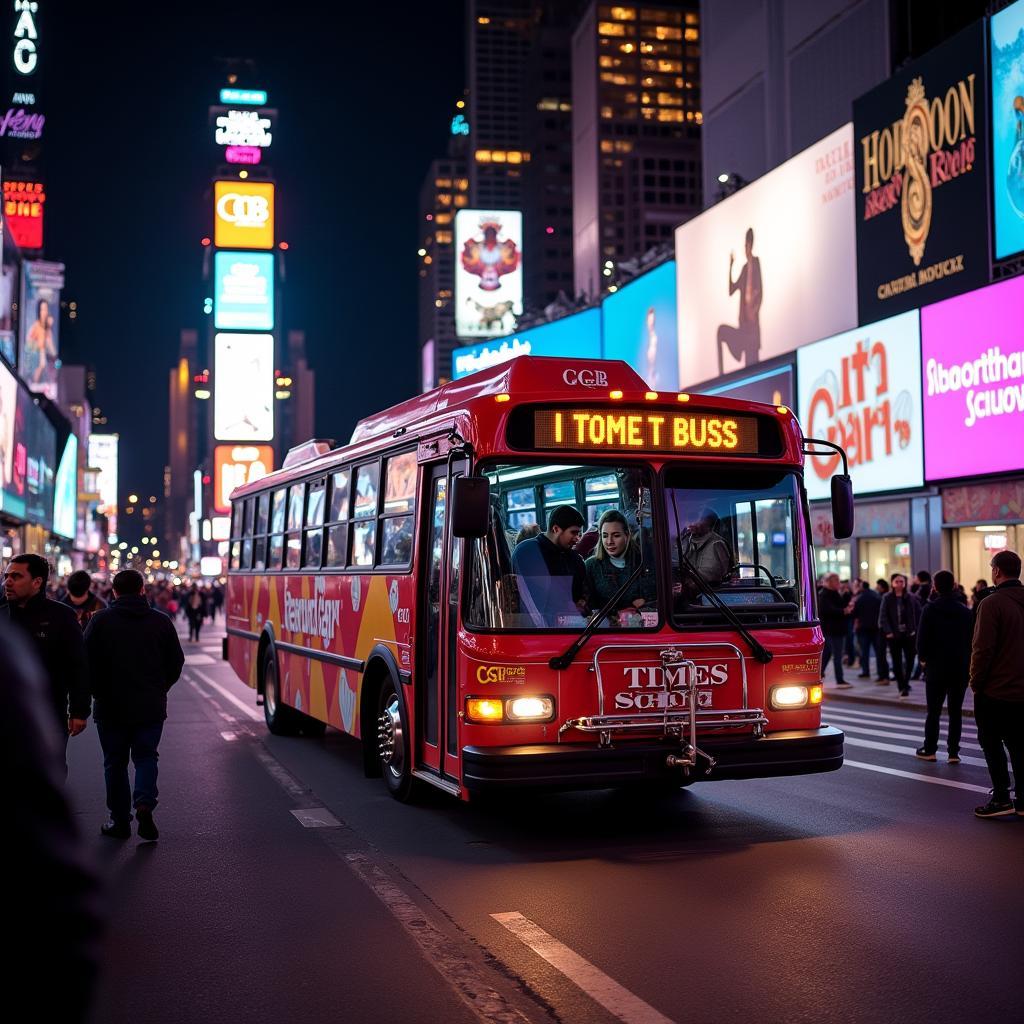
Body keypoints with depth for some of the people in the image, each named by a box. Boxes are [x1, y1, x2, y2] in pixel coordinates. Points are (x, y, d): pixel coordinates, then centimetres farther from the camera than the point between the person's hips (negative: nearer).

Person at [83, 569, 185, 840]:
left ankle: (120, 820, 13)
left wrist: (99, 693, 10)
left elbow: (87, 662, -5)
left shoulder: (100, 621, -5)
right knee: (146, 757, 11)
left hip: (111, 706, -1)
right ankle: (144, 805, -12)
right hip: (151, 706, 1)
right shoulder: (161, 622, 0)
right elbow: (176, 662, 4)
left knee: (115, 762, 11)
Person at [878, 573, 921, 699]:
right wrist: (888, 631, -13)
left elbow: (919, 614, 5)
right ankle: (902, 688, 12)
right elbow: (883, 616, -4)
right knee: (897, 662, 2)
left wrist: (916, 629, -4)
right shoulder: (887, 598, -1)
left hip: (909, 634, 1)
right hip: (894, 635, -1)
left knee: (910, 660, 0)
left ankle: (905, 684, 17)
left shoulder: (911, 598, 2)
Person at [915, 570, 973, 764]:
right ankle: (953, 752, 6)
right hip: (960, 667, 2)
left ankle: (930, 750, 11)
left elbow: (922, 638, -9)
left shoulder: (929, 609, -9)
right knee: (955, 711, 7)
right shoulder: (964, 611, 1)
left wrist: (923, 658, 5)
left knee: (934, 711, 7)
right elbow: (970, 639, 3)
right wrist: (966, 660, 11)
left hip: (936, 666, -2)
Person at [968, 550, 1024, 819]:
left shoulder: (992, 603, -15)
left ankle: (1001, 798, 2)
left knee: (991, 743, 4)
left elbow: (983, 648, -18)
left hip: (995, 689, -6)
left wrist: (976, 682, -7)